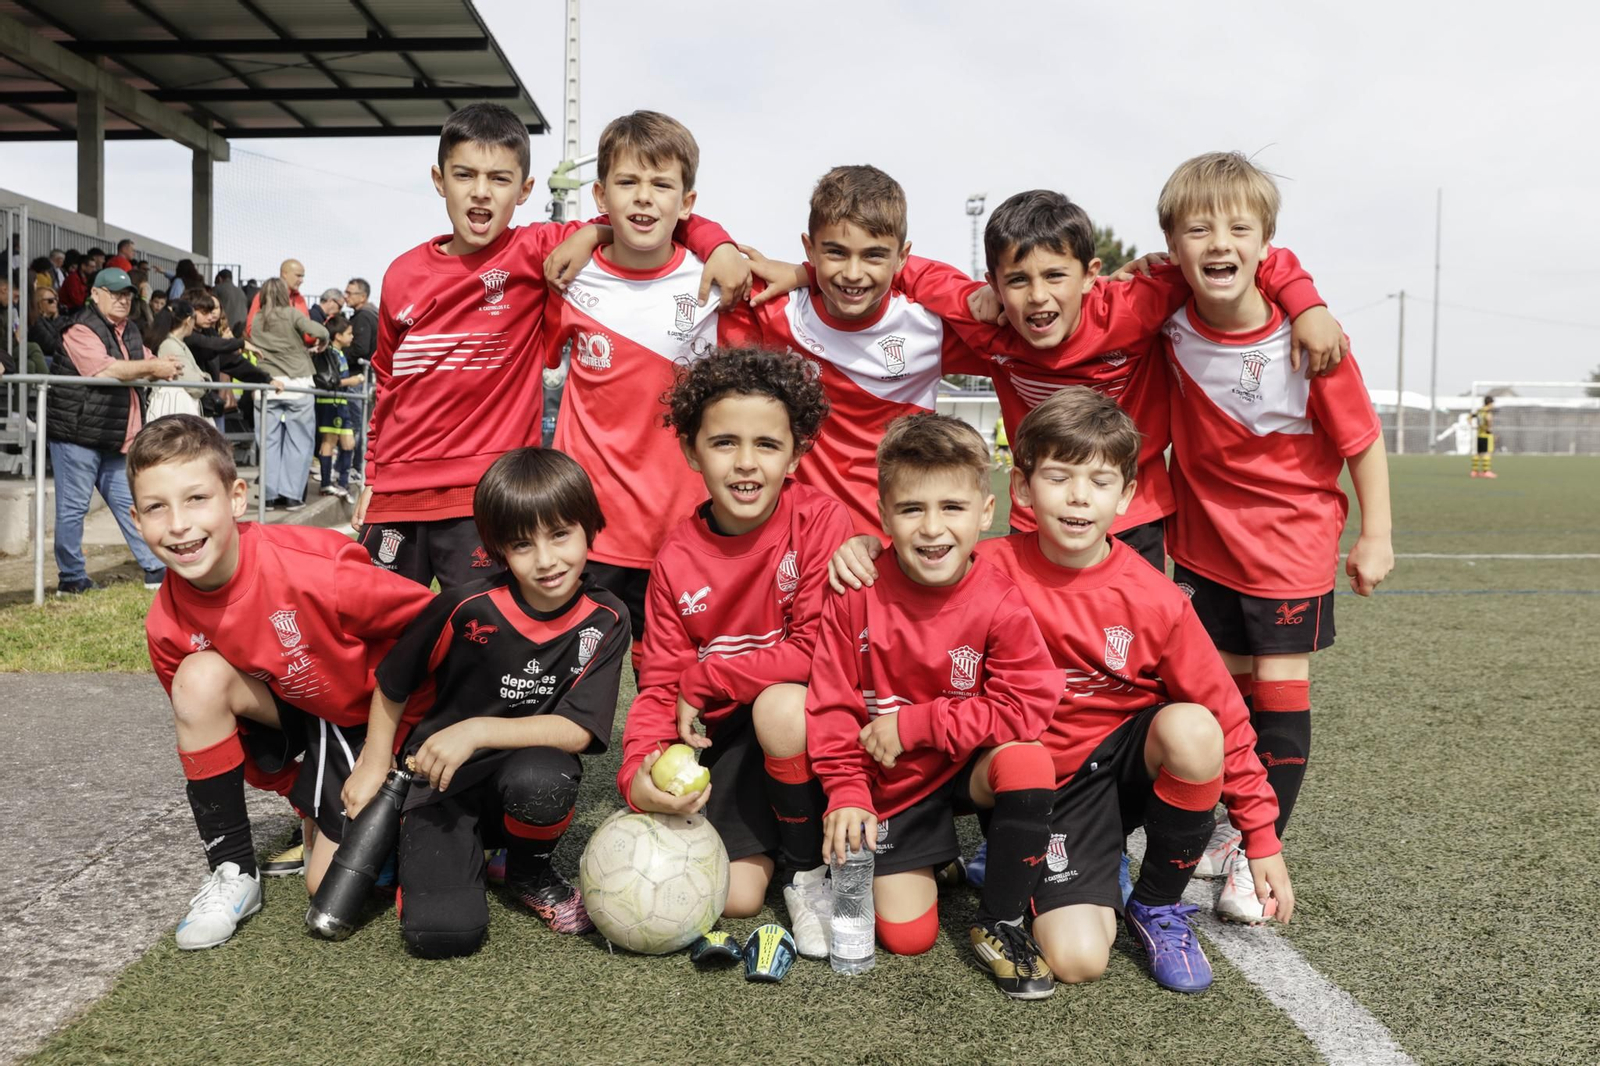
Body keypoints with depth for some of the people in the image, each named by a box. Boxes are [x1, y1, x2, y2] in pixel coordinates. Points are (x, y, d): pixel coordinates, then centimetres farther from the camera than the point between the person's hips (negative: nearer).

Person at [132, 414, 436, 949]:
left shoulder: (310, 569, -33)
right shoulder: (167, 625, -15)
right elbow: (202, 715, 1)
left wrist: (383, 746, -17)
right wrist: (300, 795, -2)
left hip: (374, 714, -4)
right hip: (292, 709, 5)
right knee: (199, 677, -26)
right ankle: (233, 874, -11)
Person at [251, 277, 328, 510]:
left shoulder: (256, 320, 8)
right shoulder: (292, 314, -3)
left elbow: (252, 346, 12)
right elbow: (318, 332, -14)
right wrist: (323, 341, 6)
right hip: (297, 385, -3)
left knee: (270, 441, 8)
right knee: (298, 441, 3)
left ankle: (270, 494, 8)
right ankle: (292, 494, 1)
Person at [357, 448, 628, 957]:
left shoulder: (605, 622, -12)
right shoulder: (468, 608, -14)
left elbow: (579, 731, -18)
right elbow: (392, 682, 3)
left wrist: (478, 731, -26)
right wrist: (375, 764, 5)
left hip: (526, 770, 0)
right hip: (444, 782, 0)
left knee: (543, 781, -37)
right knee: (443, 931, -22)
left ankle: (529, 873, -1)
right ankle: (414, 841, 14)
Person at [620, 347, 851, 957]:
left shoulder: (820, 521, -16)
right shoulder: (677, 556, -5)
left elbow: (818, 650, -21)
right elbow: (660, 684, -4)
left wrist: (703, 683, -15)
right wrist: (640, 772, -25)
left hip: (807, 720, -3)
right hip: (725, 735, 3)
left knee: (781, 704, -37)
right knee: (734, 897, -12)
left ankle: (808, 866, -11)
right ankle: (765, 829, 25)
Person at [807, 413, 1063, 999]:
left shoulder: (1000, 604, -17)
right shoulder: (857, 596, -13)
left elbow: (1025, 707, -21)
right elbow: (832, 704, -7)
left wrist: (913, 724, -20)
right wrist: (846, 794, -15)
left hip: (971, 765, 0)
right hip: (893, 783, 1)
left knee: (1027, 762, -34)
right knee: (905, 934, -7)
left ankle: (999, 922, -10)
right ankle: (935, 854, 29)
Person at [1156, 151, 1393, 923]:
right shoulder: (1171, 327, -13)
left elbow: (1363, 440, -11)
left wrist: (1376, 536, -7)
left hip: (1293, 543, -3)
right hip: (1206, 540, 3)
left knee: (1280, 691, 0)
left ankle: (1259, 851, 14)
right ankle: (1232, 824, 33)